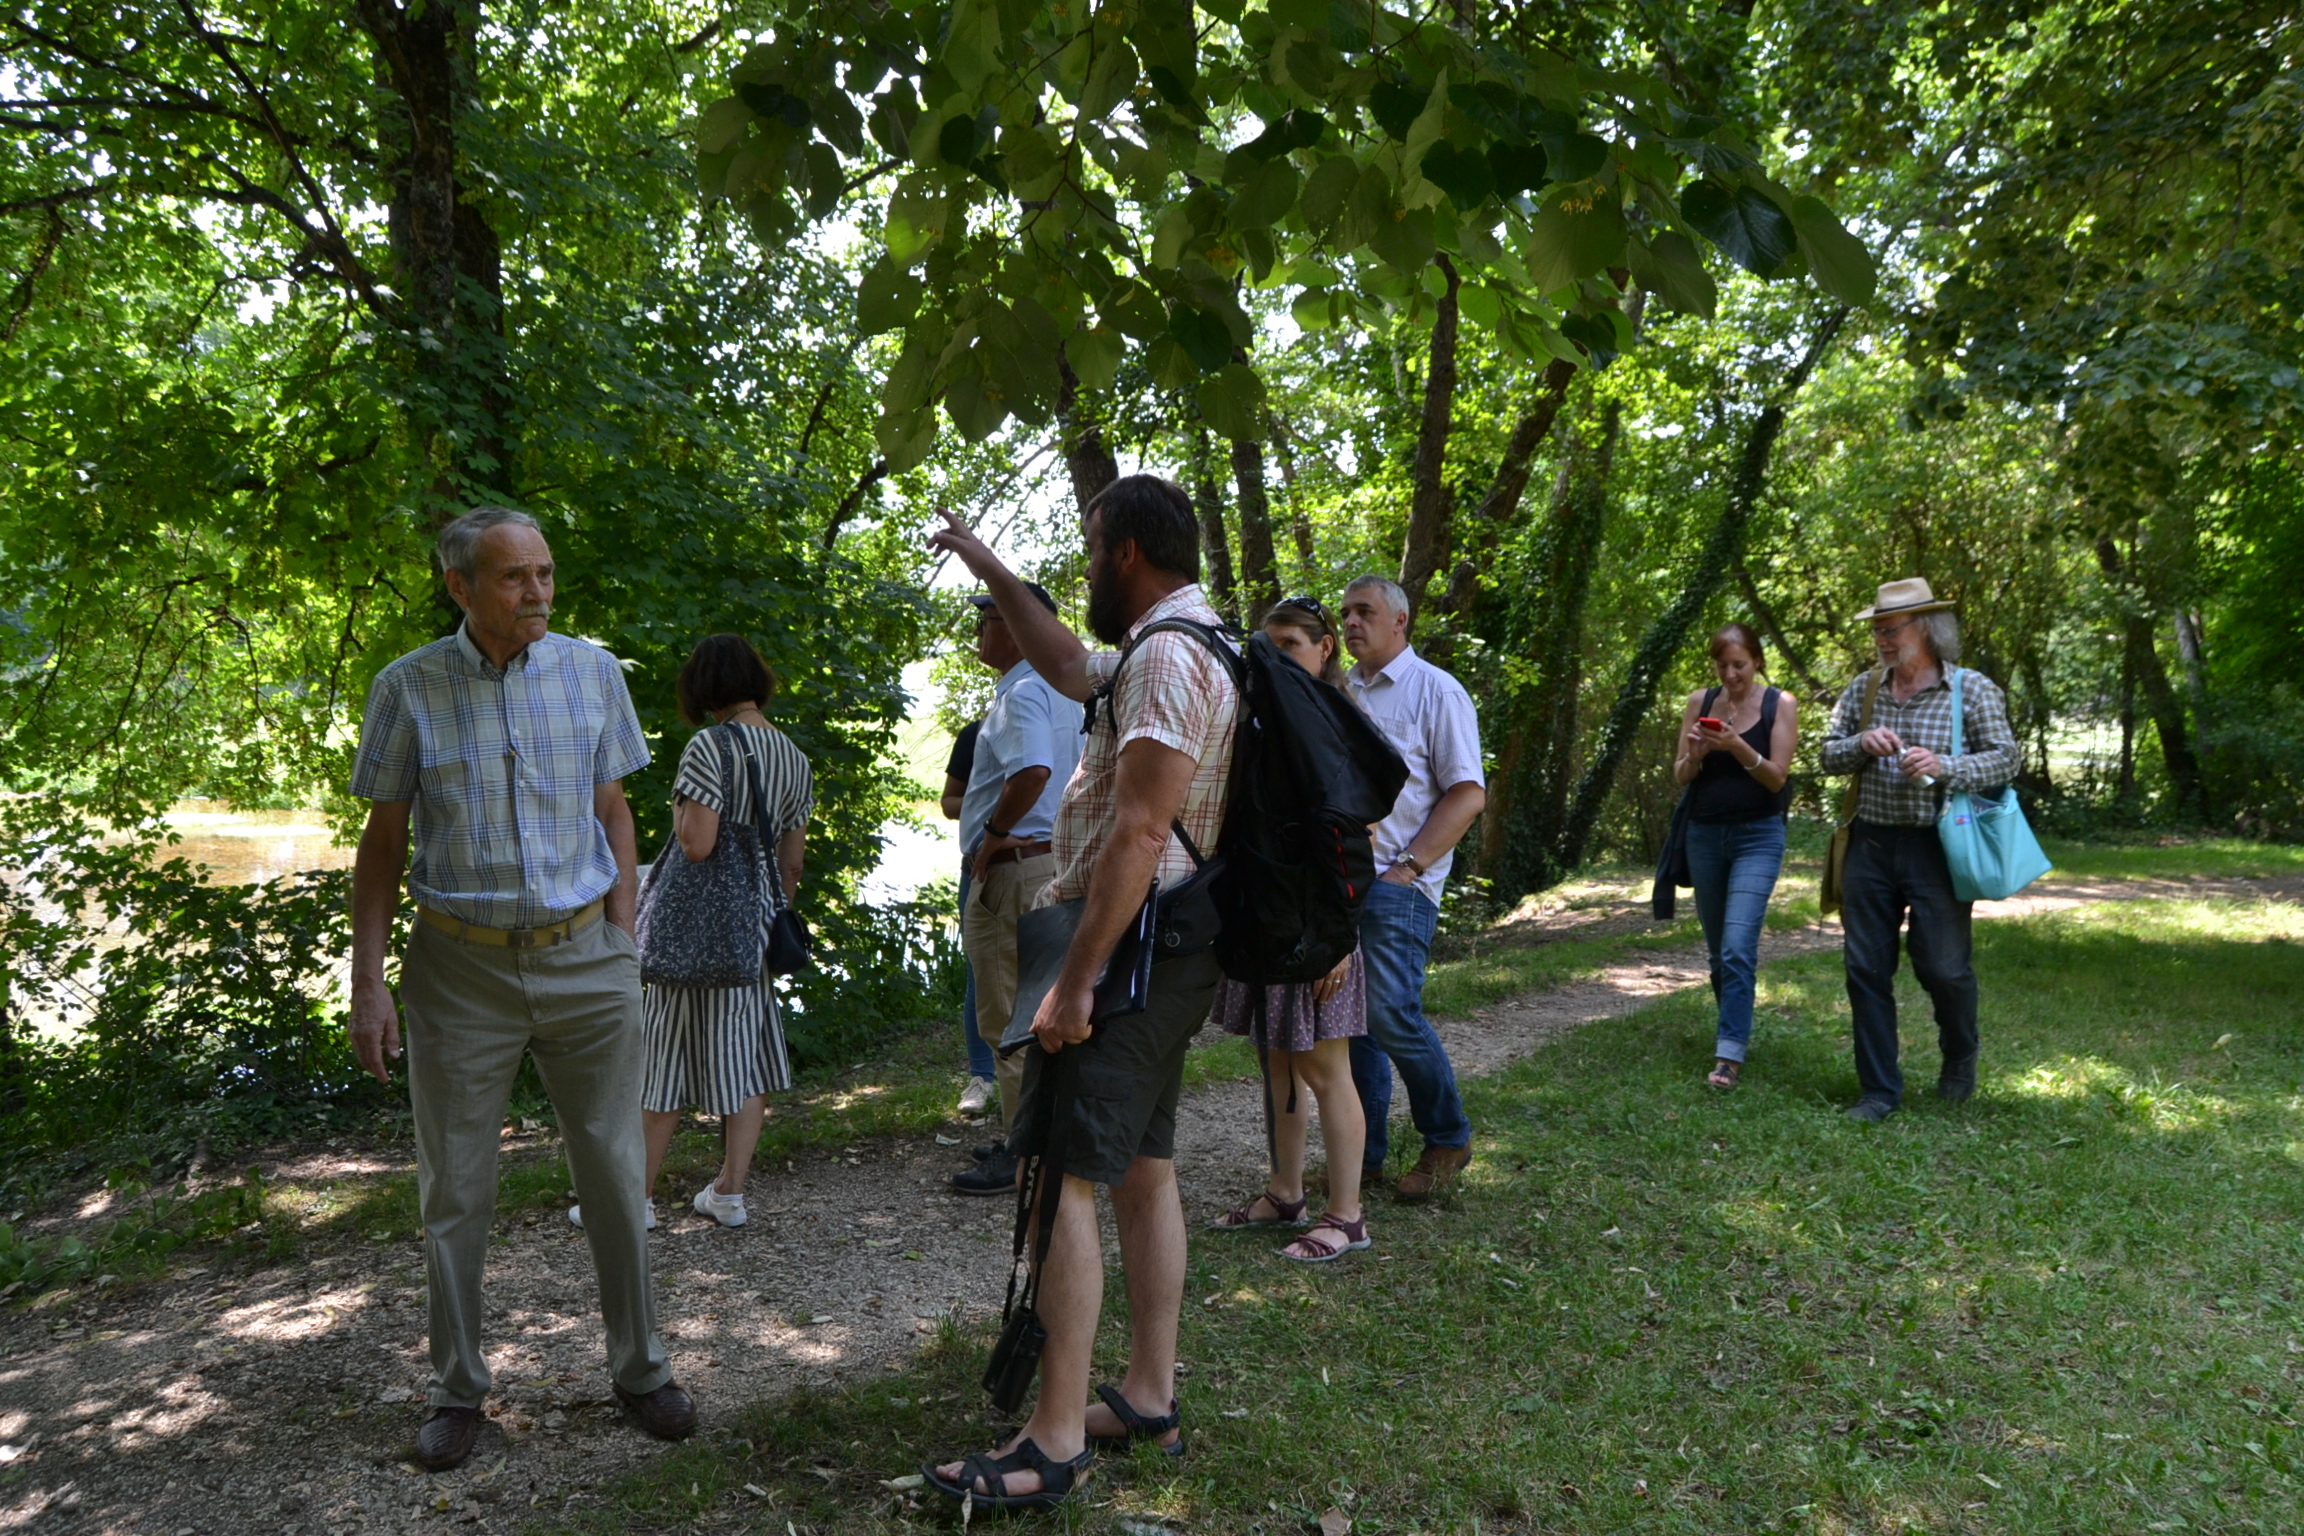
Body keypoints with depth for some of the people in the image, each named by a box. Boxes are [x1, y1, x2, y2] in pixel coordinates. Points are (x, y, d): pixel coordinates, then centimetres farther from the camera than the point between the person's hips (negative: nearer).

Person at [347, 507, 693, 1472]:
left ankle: (640, 1368, 23)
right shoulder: (409, 688, -3)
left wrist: (621, 942, 4)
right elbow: (384, 840, 2)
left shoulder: (592, 673, 2)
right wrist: (369, 980, -4)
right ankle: (457, 1392, 25)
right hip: (460, 966, -1)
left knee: (614, 1176, 7)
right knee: (455, 1192, 8)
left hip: (584, 958, 1)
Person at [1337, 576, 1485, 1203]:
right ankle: (1364, 1156, 17)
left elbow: (1468, 794, -7)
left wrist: (1408, 866, -14)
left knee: (1391, 1014, -11)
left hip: (1396, 883, -6)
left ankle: (1448, 1139, 11)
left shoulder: (1435, 691, -2)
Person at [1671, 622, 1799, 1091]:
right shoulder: (1699, 702, 4)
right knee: (1717, 948, 13)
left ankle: (1729, 1054, -15)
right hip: (1705, 835, 4)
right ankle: (1735, 1030, 31)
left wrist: (1738, 748, -24)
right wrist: (1694, 755, -16)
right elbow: (1680, 776, 6)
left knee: (1737, 946, -16)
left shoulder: (1780, 705, -4)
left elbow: (1777, 778, -8)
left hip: (1758, 836, -4)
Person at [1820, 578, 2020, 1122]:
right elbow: (1829, 755, 12)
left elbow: (2006, 759, -4)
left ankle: (1959, 1057, 33)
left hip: (1936, 848, -3)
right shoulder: (1862, 690, 9)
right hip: (1870, 846, 4)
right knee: (1866, 969, 4)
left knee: (1944, 968, 1)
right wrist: (1861, 744, -10)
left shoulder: (1972, 689, -3)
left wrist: (1943, 767, -20)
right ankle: (1879, 1089, 15)